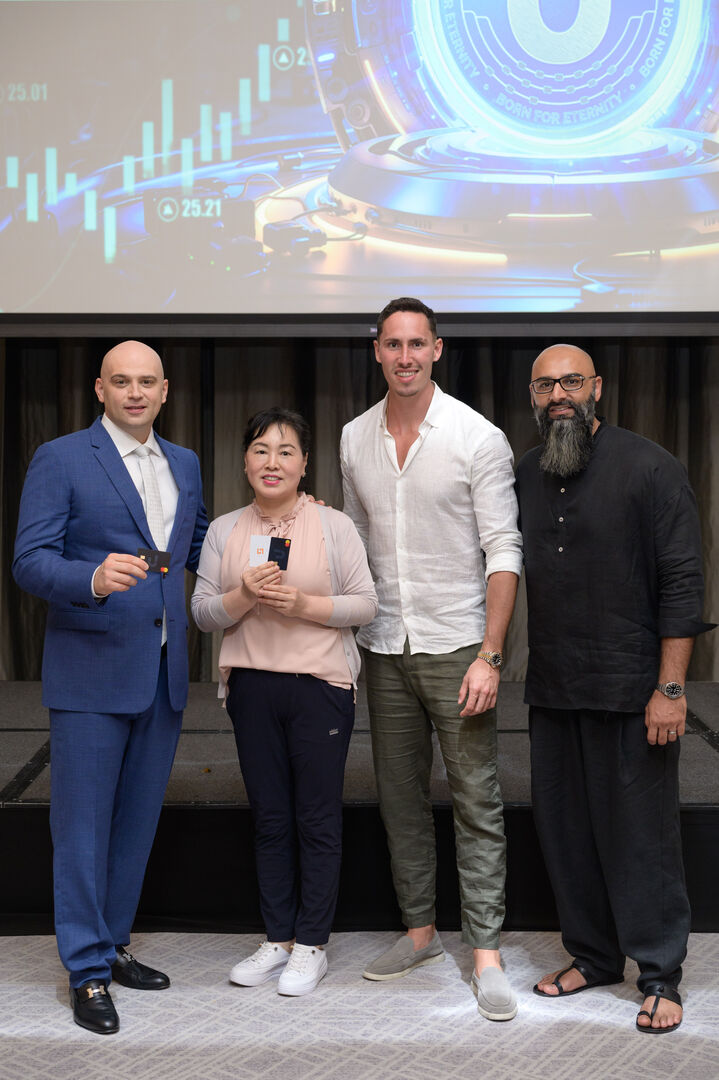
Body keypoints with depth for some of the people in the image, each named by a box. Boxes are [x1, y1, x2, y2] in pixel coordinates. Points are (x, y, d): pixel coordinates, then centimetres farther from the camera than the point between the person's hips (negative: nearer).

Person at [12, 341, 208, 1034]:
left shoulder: (184, 464, 14)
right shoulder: (60, 460, -6)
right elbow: (30, 563, -12)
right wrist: (94, 579, -30)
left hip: (162, 671, 6)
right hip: (91, 671, -6)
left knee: (137, 819, 14)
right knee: (82, 823, 1)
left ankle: (110, 944, 29)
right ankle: (88, 971, 11)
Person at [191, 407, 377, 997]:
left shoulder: (335, 526, -1)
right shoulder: (224, 531, 8)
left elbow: (366, 604, -3)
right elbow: (203, 612, 6)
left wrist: (303, 604, -16)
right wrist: (244, 596, -13)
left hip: (321, 685, -3)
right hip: (252, 685, 3)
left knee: (317, 819, 2)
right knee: (270, 816, 10)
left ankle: (311, 946, 14)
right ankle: (277, 939, 22)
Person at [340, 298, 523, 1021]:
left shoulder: (477, 438, -7)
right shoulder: (355, 438, 7)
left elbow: (503, 552, -9)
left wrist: (489, 656, -16)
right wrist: (344, 641, 10)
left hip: (456, 644, -4)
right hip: (385, 648, 5)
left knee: (476, 803, -2)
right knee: (399, 797, 12)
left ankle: (486, 954, 5)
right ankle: (420, 932, 25)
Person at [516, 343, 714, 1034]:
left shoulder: (649, 467, -6)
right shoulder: (524, 476, 10)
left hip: (631, 691, -5)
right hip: (552, 691, 5)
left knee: (641, 834, 1)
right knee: (565, 828, 12)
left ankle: (660, 977, 15)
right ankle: (593, 957, 28)